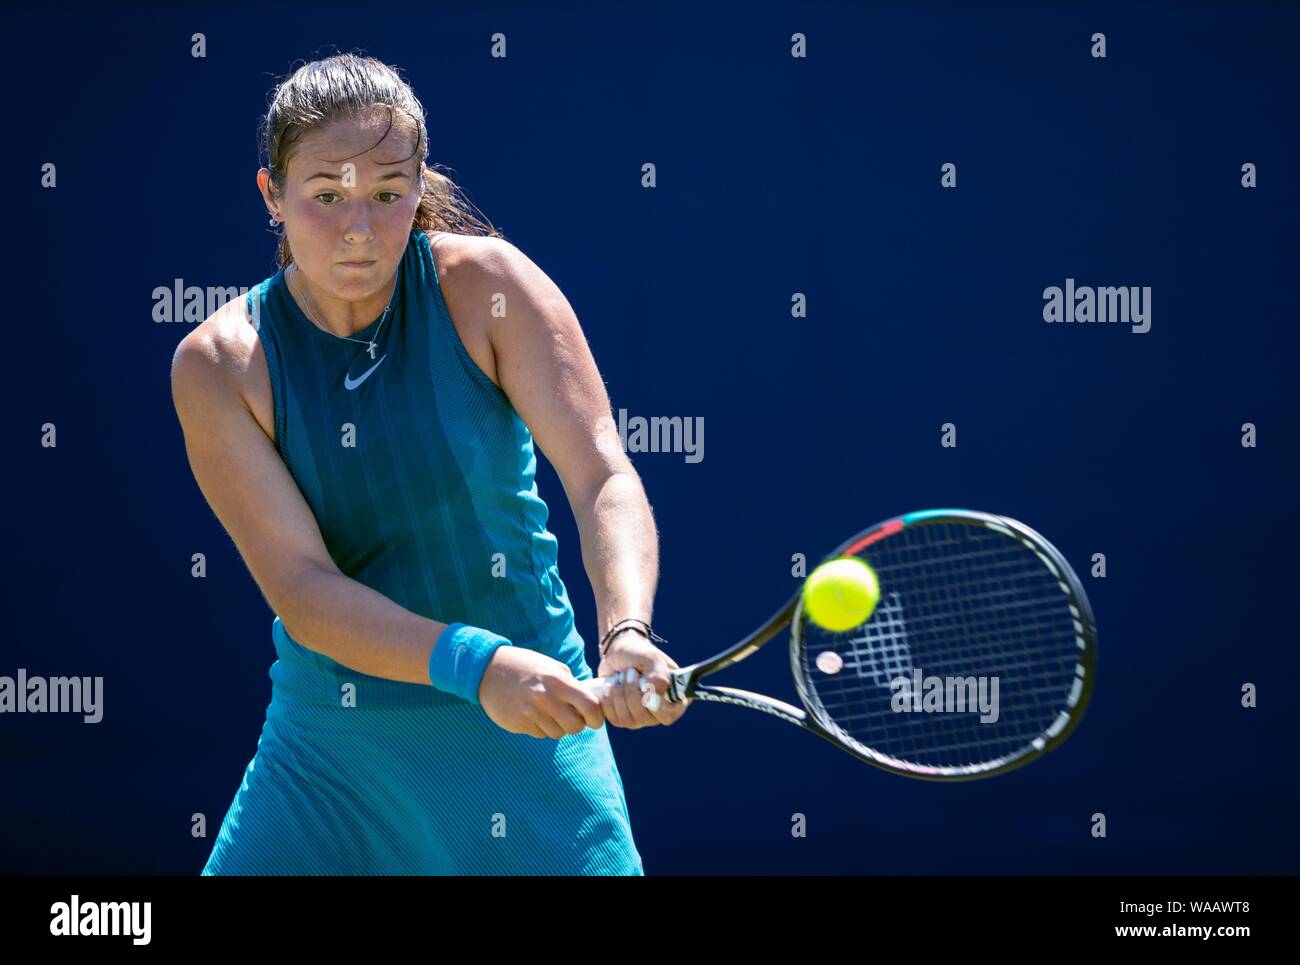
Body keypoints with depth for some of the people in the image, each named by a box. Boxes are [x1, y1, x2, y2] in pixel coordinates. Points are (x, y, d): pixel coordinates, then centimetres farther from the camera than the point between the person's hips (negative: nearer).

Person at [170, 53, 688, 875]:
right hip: (321, 752, 1)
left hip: (522, 741, -1)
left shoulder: (484, 284, -9)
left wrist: (627, 636, -37)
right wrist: (474, 663, -33)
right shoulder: (216, 366, -8)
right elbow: (301, 589, -17)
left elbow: (604, 477, -17)